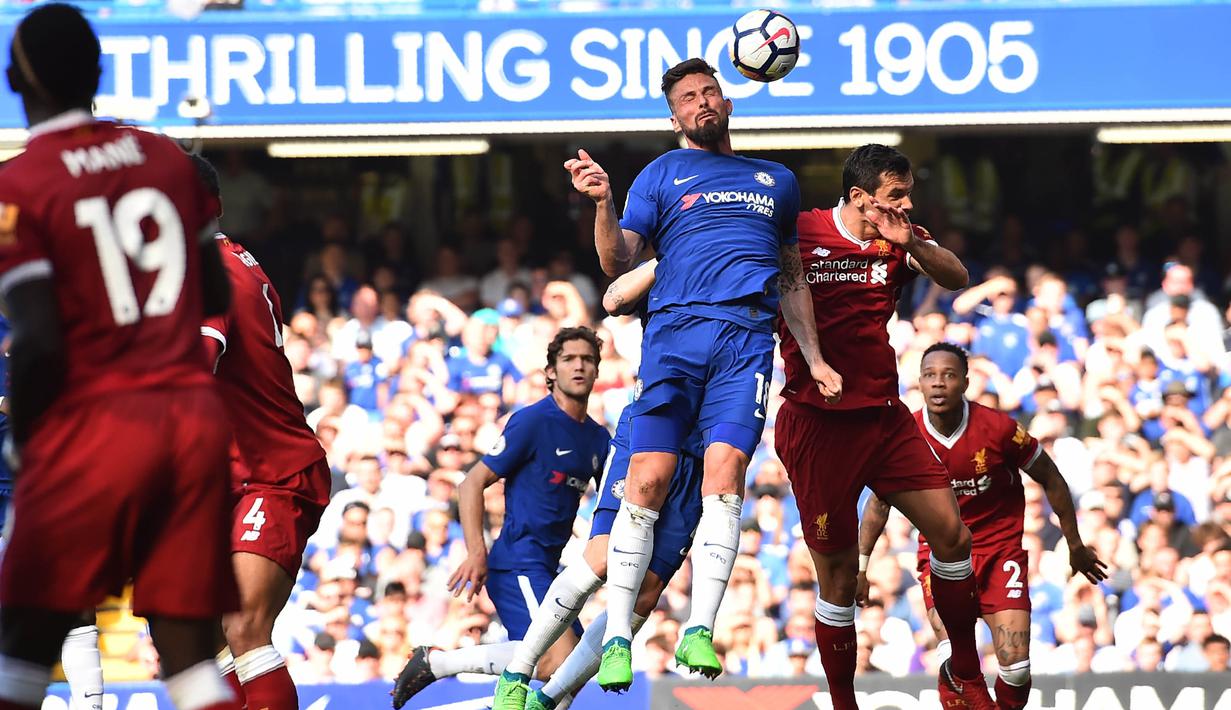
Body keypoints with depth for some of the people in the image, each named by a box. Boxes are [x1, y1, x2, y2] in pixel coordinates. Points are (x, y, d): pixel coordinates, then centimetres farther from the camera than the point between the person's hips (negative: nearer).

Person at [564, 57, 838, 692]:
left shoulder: (776, 181, 27)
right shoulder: (663, 174, 17)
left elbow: (791, 280, 32)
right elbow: (618, 263, 6)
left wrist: (814, 359, 23)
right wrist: (603, 203, -12)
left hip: (748, 337, 2)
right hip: (675, 329, -1)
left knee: (725, 469, -18)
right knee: (648, 479, -12)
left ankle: (700, 629, -23)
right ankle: (617, 636, -9)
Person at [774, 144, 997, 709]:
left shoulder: (901, 240, 6)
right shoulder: (798, 233, -7)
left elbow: (956, 278, -10)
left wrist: (910, 243, -27)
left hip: (884, 416, 5)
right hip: (817, 423, -5)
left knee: (952, 534, -3)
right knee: (839, 575, -2)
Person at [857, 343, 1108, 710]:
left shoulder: (998, 428, -14)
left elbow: (1050, 480, 1)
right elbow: (879, 501, 8)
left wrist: (1076, 547, 8)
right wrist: (860, 566, 6)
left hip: (1001, 548, 0)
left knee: (1016, 665, -11)